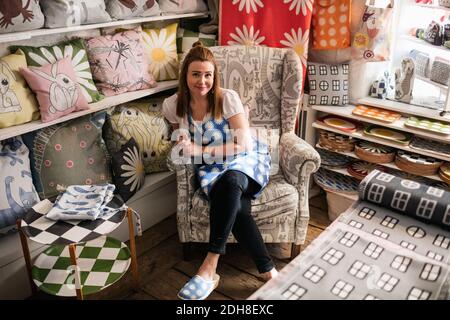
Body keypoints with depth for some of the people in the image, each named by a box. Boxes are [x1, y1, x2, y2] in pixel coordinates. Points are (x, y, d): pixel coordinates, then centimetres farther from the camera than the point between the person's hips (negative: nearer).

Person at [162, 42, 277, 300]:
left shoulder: (228, 98, -13)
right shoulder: (172, 106, -4)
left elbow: (243, 145, -16)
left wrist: (200, 151, -22)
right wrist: (184, 145, -4)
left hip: (245, 160, -1)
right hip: (211, 167, 2)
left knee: (230, 181, -39)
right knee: (237, 208, -32)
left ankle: (210, 267, -32)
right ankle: (268, 271, -22)